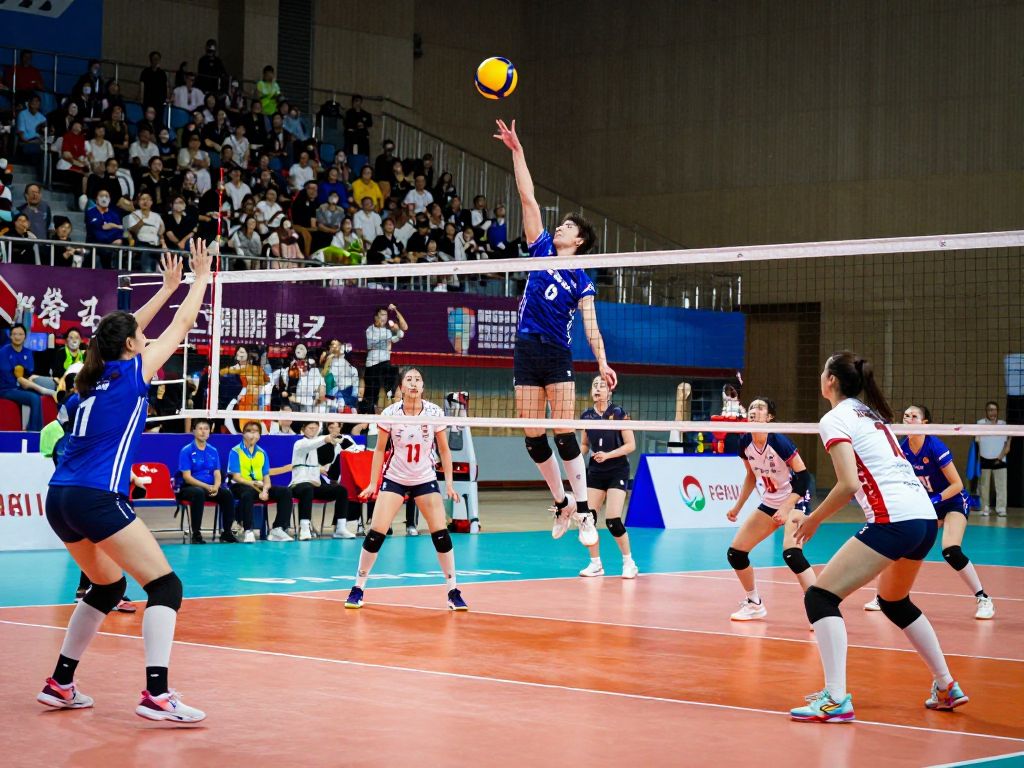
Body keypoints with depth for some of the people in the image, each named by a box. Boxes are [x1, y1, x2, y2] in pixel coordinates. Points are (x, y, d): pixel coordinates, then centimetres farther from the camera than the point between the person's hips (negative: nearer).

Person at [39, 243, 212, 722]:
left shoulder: (94, 374, 16)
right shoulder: (132, 372, -1)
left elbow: (123, 330, 34)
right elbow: (181, 327, 9)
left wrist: (167, 287, 41)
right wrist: (201, 277, 23)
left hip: (60, 498, 9)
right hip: (96, 498, -9)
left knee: (107, 585, 25)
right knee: (165, 585, -9)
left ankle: (59, 683, 23)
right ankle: (156, 695, -23)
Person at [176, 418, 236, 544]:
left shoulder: (213, 451, 10)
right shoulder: (186, 451, -4)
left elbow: (217, 474, 7)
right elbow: (187, 477, -11)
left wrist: (215, 487, -16)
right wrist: (206, 487, -23)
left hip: (210, 488, 4)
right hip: (188, 488, -4)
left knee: (227, 494, -24)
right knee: (199, 493, -38)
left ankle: (226, 532, -14)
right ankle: (196, 534, -33)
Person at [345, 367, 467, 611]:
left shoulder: (434, 413, -9)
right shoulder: (390, 414, -12)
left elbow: (444, 449, 1)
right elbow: (380, 449, -1)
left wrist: (449, 482, -3)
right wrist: (373, 483, -3)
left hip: (425, 480, 1)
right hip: (394, 479, -1)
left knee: (441, 534, -8)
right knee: (375, 534, -10)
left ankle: (453, 592, 4)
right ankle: (358, 589, 4)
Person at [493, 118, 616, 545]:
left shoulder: (582, 280, 4)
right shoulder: (542, 249, 11)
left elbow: (591, 325, -3)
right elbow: (528, 198, 8)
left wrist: (603, 364, -17)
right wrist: (516, 151, 5)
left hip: (558, 356, -4)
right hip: (526, 352, 4)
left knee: (564, 434, -10)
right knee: (533, 437, 2)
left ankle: (584, 511, -6)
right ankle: (561, 503, 16)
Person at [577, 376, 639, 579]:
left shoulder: (618, 413, -9)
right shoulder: (586, 416, 3)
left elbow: (631, 445, -9)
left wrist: (608, 455, -21)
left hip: (617, 472, -4)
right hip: (595, 472, 4)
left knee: (613, 520, -14)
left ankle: (629, 563, 5)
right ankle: (596, 564, 10)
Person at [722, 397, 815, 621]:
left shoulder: (778, 441, -23)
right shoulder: (745, 443, -5)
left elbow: (803, 476, -20)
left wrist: (786, 508, -27)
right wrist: (737, 507, 12)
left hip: (795, 500, -7)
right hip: (770, 502, 7)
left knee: (791, 553, -30)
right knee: (735, 553, 3)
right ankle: (754, 604, 24)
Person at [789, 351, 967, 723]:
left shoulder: (835, 419, -3)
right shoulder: (872, 414, 22)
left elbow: (849, 483, -14)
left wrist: (812, 520, -3)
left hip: (894, 520, -9)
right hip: (926, 515, 9)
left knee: (820, 596, -6)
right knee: (895, 602, 31)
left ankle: (836, 700, -17)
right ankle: (947, 688, 34)